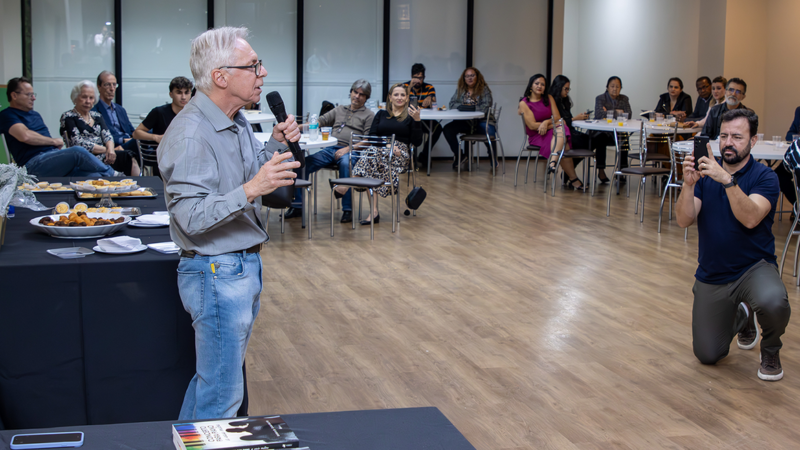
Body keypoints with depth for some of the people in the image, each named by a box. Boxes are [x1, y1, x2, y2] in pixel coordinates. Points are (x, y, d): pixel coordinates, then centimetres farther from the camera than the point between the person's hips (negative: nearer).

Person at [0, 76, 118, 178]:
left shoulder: (35, 114, 31)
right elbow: (25, 136, -16)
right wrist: (53, 141, -3)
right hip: (34, 163, -8)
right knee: (78, 152, -28)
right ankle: (112, 174, -14)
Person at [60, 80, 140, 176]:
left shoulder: (97, 116, 22)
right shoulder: (68, 118, 3)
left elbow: (107, 136, 9)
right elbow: (79, 144, -8)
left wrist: (111, 149, -14)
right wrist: (106, 149, -6)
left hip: (104, 155, 6)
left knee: (131, 161, -23)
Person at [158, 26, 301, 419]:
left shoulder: (236, 121, 8)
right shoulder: (190, 135, -23)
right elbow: (190, 218, -27)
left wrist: (276, 144, 3)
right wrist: (250, 190, -38)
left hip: (244, 265, 10)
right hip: (216, 272, -10)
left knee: (214, 377, 22)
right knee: (222, 394, -1)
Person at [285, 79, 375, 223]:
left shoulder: (369, 115, 12)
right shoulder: (339, 110, 28)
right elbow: (321, 121, 20)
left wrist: (347, 149, -14)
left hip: (351, 151, -4)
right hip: (330, 149, 5)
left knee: (346, 164, -40)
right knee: (303, 163, -19)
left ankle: (347, 209, -33)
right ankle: (297, 206, -12)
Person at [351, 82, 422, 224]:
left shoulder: (410, 116, 15)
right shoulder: (381, 114, 23)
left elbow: (417, 142, 4)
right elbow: (371, 136, 10)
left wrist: (416, 120, -10)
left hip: (400, 154, -2)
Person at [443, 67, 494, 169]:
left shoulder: (484, 89, 3)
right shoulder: (460, 89, 14)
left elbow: (486, 106, -9)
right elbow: (452, 104, 8)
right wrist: (463, 106, -11)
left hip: (480, 121, -3)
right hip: (464, 122, 3)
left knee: (489, 131, -33)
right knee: (447, 129, -22)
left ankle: (493, 160, -1)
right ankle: (458, 155, -1)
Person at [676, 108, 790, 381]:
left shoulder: (764, 177, -10)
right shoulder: (706, 174, 1)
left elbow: (750, 218, -29)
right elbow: (684, 221, -12)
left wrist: (728, 180, -40)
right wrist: (688, 184, -29)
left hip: (754, 267, -4)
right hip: (711, 275, 4)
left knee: (773, 303, -38)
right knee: (707, 355, 4)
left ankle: (771, 351, -2)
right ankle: (741, 317, 37)